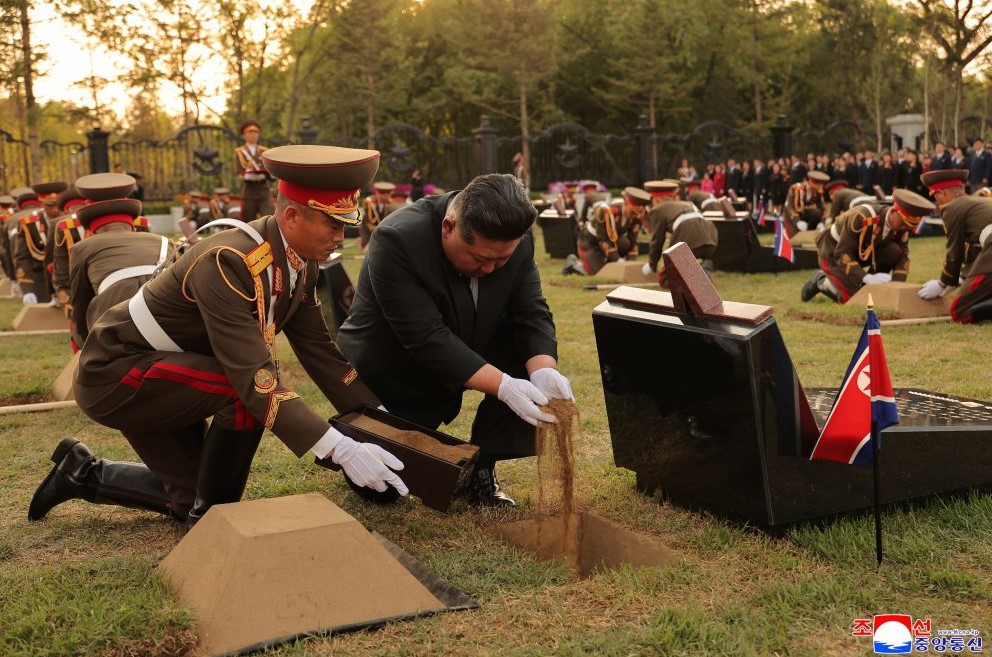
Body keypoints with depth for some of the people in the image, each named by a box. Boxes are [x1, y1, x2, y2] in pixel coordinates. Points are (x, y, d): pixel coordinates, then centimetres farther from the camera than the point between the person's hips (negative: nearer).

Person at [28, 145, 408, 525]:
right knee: (248, 390, -29)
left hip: (159, 373, 9)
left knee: (189, 498, 14)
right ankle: (213, 513, -9)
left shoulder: (302, 263, -6)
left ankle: (84, 473, 29)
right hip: (114, 371, -9)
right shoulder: (228, 262, -33)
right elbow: (255, 375, -39)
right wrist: (340, 449, -42)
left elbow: (318, 349, -1)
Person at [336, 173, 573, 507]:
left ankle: (482, 469, -4)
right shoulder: (397, 241, -33)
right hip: (390, 378, -5)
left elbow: (531, 314, -15)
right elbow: (428, 339, -36)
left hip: (465, 352, 5)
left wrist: (543, 371, -35)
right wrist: (503, 386, -42)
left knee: (533, 352, -19)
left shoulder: (516, 240, -16)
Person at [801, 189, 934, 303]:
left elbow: (903, 255, -11)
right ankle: (821, 281, 7)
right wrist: (867, 278, -42)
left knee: (894, 251, -20)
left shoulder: (901, 226, -14)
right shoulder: (862, 217, -35)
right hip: (834, 252, -6)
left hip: (862, 252, 6)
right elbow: (842, 253, -33)